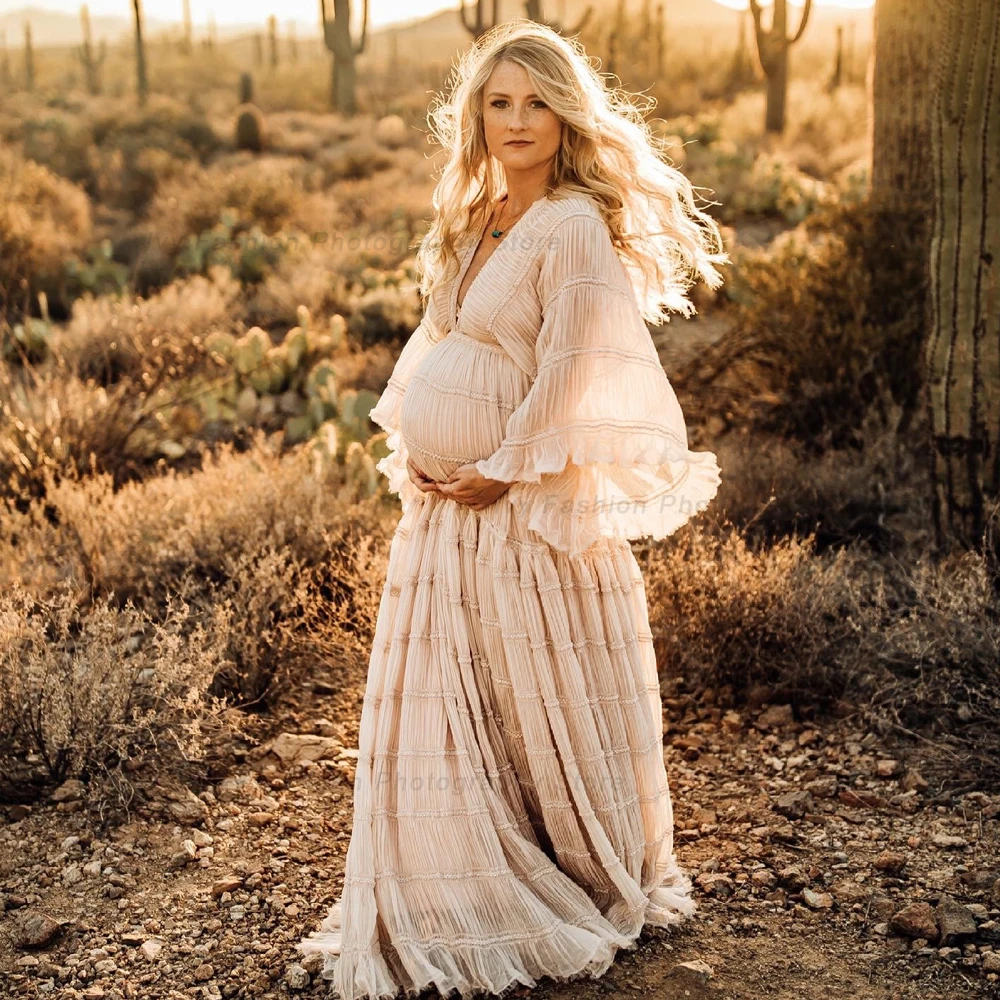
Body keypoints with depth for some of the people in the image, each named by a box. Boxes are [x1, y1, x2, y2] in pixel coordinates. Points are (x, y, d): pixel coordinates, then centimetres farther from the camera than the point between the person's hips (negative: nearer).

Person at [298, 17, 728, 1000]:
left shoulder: (574, 228, -13)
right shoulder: (472, 223, 12)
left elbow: (573, 376, -17)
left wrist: (505, 471, -15)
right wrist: (412, 448, 7)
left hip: (527, 509, -8)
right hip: (444, 510, 8)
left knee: (544, 702, 6)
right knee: (440, 712, 11)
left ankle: (604, 887, 26)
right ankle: (470, 894, 26)